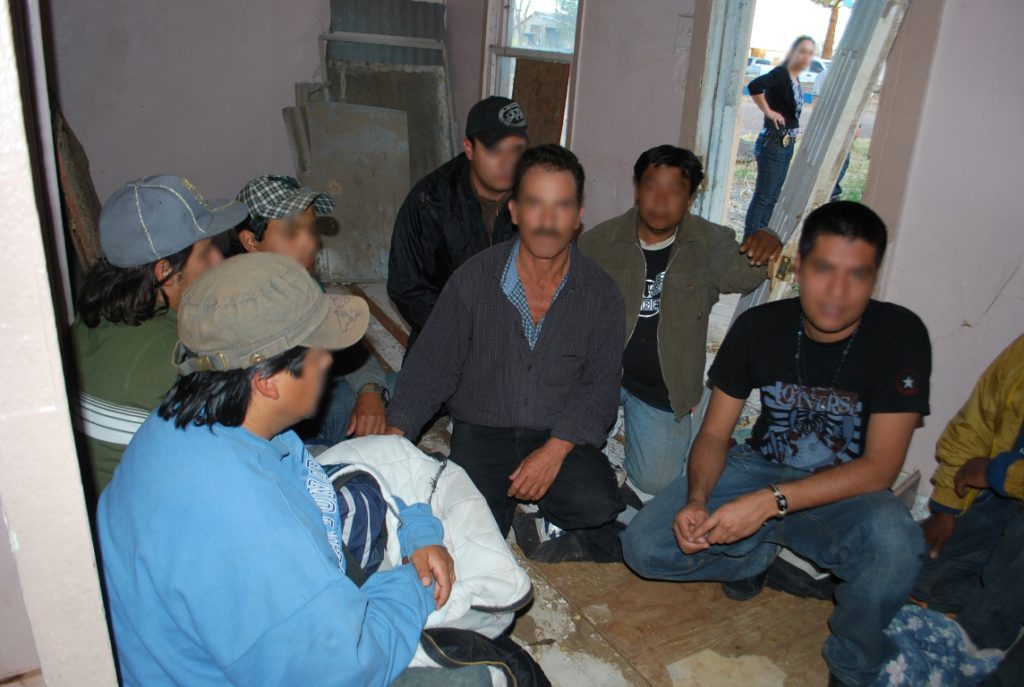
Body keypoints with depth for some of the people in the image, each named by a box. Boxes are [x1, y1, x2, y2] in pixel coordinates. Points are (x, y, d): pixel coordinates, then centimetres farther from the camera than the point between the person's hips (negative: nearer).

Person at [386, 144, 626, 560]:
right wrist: (395, 432, -15)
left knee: (597, 505, -26)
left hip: (561, 436, 1)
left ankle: (548, 510, 9)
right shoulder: (474, 280, -6)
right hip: (482, 431, 0)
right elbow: (432, 365, -2)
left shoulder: (600, 294, -3)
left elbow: (600, 386, -4)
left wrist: (556, 449, -18)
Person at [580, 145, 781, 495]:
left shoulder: (710, 243, -4)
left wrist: (766, 248, -41)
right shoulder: (599, 241, -6)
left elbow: (739, 272, -18)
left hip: (662, 387, 1)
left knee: (656, 482, 1)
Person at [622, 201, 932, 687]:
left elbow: (880, 467, -20)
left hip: (846, 492, -2)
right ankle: (761, 555, 12)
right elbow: (714, 433, -4)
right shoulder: (758, 327, -9)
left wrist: (770, 502, -31)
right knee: (643, 547, -15)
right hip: (761, 467, 2)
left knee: (894, 543, -37)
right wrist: (696, 501, -25)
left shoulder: (900, 336, -16)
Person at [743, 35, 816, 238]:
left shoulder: (796, 79, 11)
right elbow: (754, 86, -32)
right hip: (772, 144, -9)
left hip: (786, 145, 9)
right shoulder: (780, 74, -14)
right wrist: (768, 112, -22)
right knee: (763, 197, -6)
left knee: (772, 197, 14)